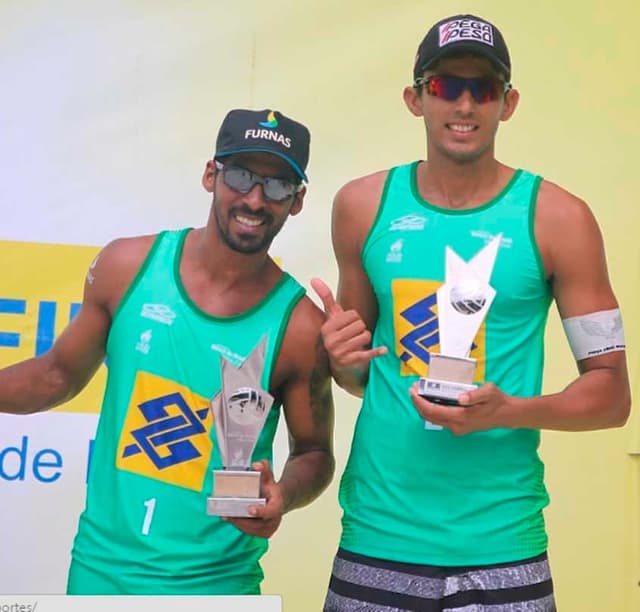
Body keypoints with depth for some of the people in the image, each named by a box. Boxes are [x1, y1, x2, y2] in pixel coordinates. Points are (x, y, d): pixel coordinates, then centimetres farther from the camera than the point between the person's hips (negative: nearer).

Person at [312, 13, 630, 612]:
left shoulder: (557, 218, -5)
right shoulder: (363, 205, 2)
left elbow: (611, 391, -2)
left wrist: (511, 411, -18)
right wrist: (344, 360, -7)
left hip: (500, 546, -2)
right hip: (377, 535, 2)